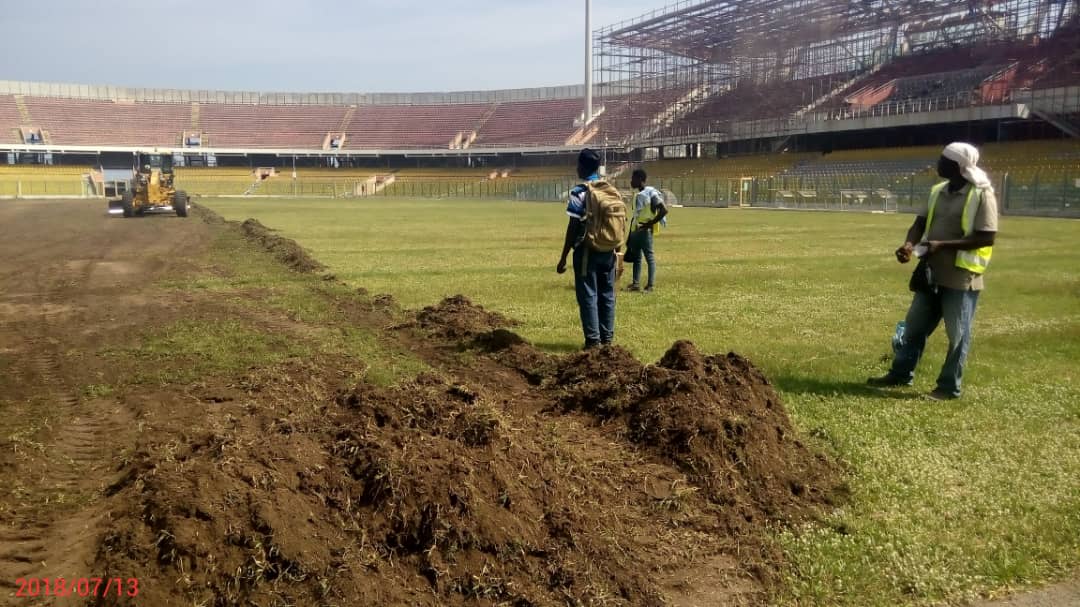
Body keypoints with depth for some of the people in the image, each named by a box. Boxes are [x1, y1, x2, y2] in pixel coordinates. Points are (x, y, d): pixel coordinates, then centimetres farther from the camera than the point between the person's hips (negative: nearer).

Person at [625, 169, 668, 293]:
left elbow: (664, 210, -18)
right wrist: (631, 230, 17)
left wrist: (651, 223, -18)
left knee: (649, 257, -3)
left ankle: (650, 285, 0)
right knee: (636, 257, 11)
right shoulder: (638, 195, 14)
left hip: (645, 231, -9)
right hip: (635, 230, 9)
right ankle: (636, 284, 17)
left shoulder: (651, 193, -12)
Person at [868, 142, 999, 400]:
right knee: (914, 326, 15)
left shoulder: (982, 195, -14)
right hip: (933, 273, 7)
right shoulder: (938, 191, 8)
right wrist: (909, 244, -13)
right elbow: (921, 222, 8)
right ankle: (901, 373, 28)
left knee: (957, 334, 4)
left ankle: (950, 386, 15)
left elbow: (987, 237, -19)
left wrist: (943, 245, -24)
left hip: (961, 277, -7)